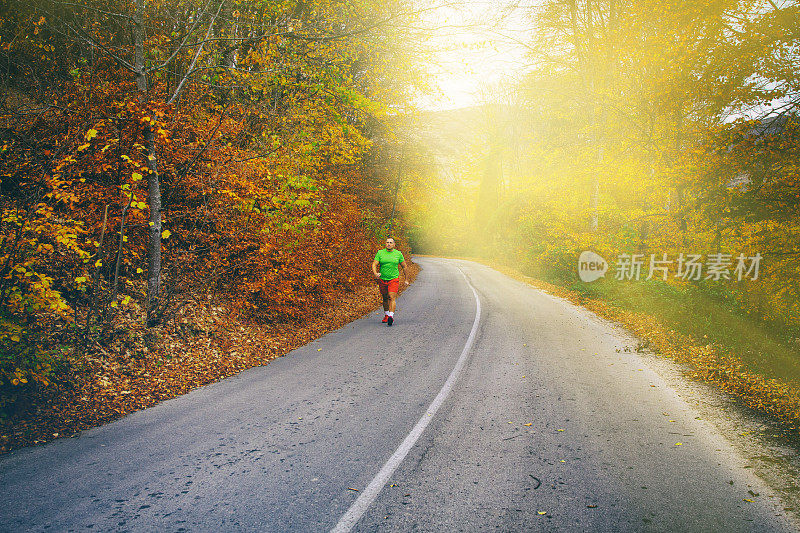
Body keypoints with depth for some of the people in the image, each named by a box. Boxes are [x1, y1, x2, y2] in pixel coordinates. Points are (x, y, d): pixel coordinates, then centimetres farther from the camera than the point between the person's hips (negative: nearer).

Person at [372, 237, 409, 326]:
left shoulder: (398, 254, 1)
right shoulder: (380, 253, 1)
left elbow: (404, 267, 10)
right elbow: (374, 265, -6)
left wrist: (406, 279, 12)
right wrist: (375, 273, -27)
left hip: (394, 279, -2)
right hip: (382, 279, 2)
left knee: (392, 297, -15)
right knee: (385, 298, 13)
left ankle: (391, 317, -24)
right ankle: (386, 315, 30)